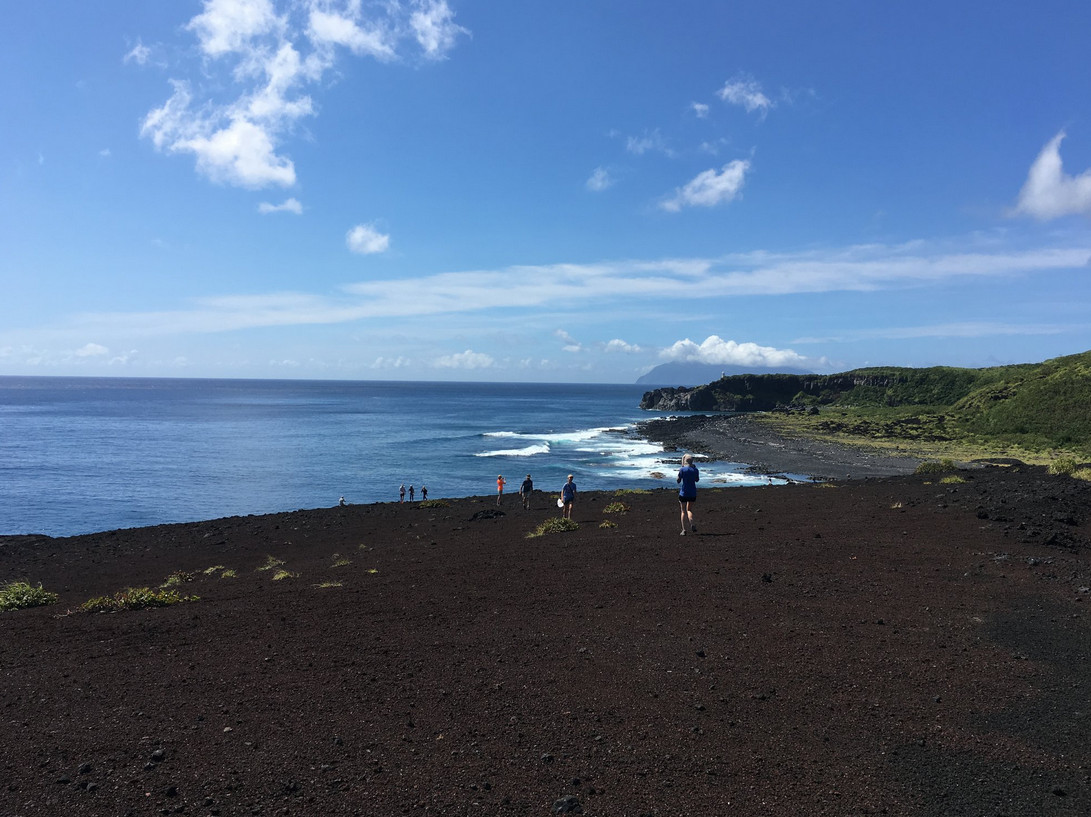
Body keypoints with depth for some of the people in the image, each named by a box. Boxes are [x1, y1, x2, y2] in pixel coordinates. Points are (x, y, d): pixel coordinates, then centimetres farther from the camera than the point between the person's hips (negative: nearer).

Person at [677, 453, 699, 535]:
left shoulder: (682, 469, -10)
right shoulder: (695, 470, 0)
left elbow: (678, 481, -5)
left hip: (683, 493, -3)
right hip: (693, 493, 3)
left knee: (683, 511, 8)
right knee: (689, 510, 18)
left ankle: (684, 530, 4)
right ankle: (691, 524, -7)